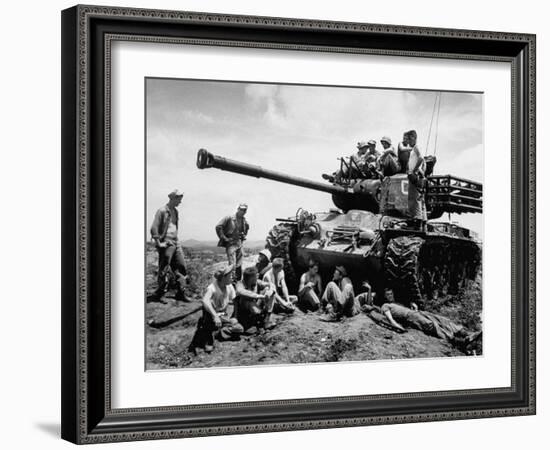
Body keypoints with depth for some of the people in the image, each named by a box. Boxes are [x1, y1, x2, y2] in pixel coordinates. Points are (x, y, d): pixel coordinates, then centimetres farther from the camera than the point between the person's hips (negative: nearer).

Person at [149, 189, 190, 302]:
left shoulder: (175, 211, 15)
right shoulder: (162, 211, -11)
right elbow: (154, 228, -14)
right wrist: (158, 243, -16)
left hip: (175, 243, 8)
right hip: (166, 243, -8)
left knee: (181, 267, 5)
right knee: (164, 270, -3)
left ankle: (181, 293, 10)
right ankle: (159, 294, 6)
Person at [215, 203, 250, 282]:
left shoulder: (244, 220, 7)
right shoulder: (229, 218, -12)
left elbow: (247, 228, 31)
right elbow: (218, 227, -14)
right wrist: (224, 238, -14)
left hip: (239, 243, 6)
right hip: (231, 243, -6)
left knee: (239, 265, 11)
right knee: (232, 265, -14)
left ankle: (238, 280, 21)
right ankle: (232, 281, -13)